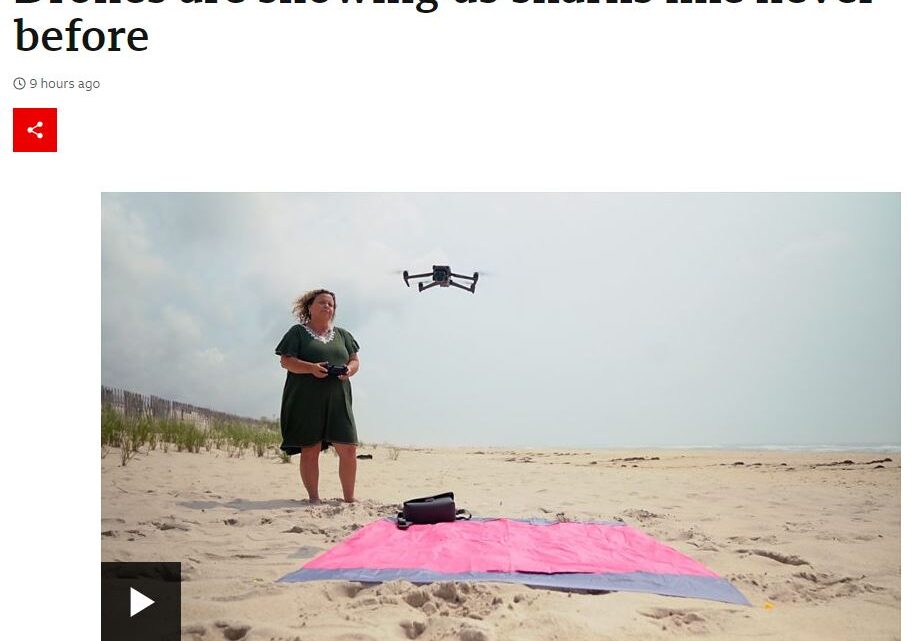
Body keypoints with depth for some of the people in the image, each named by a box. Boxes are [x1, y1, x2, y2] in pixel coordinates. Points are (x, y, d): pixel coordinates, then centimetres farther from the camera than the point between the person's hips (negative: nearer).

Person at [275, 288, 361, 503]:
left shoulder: (342, 334, 20)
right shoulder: (298, 332, 6)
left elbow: (355, 361, 18)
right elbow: (285, 361, -2)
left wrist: (350, 370, -6)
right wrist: (311, 368, -18)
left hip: (338, 401, 4)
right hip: (307, 401, -4)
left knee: (348, 449, -3)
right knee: (310, 450, -3)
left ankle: (349, 498, 6)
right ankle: (313, 498, 6)